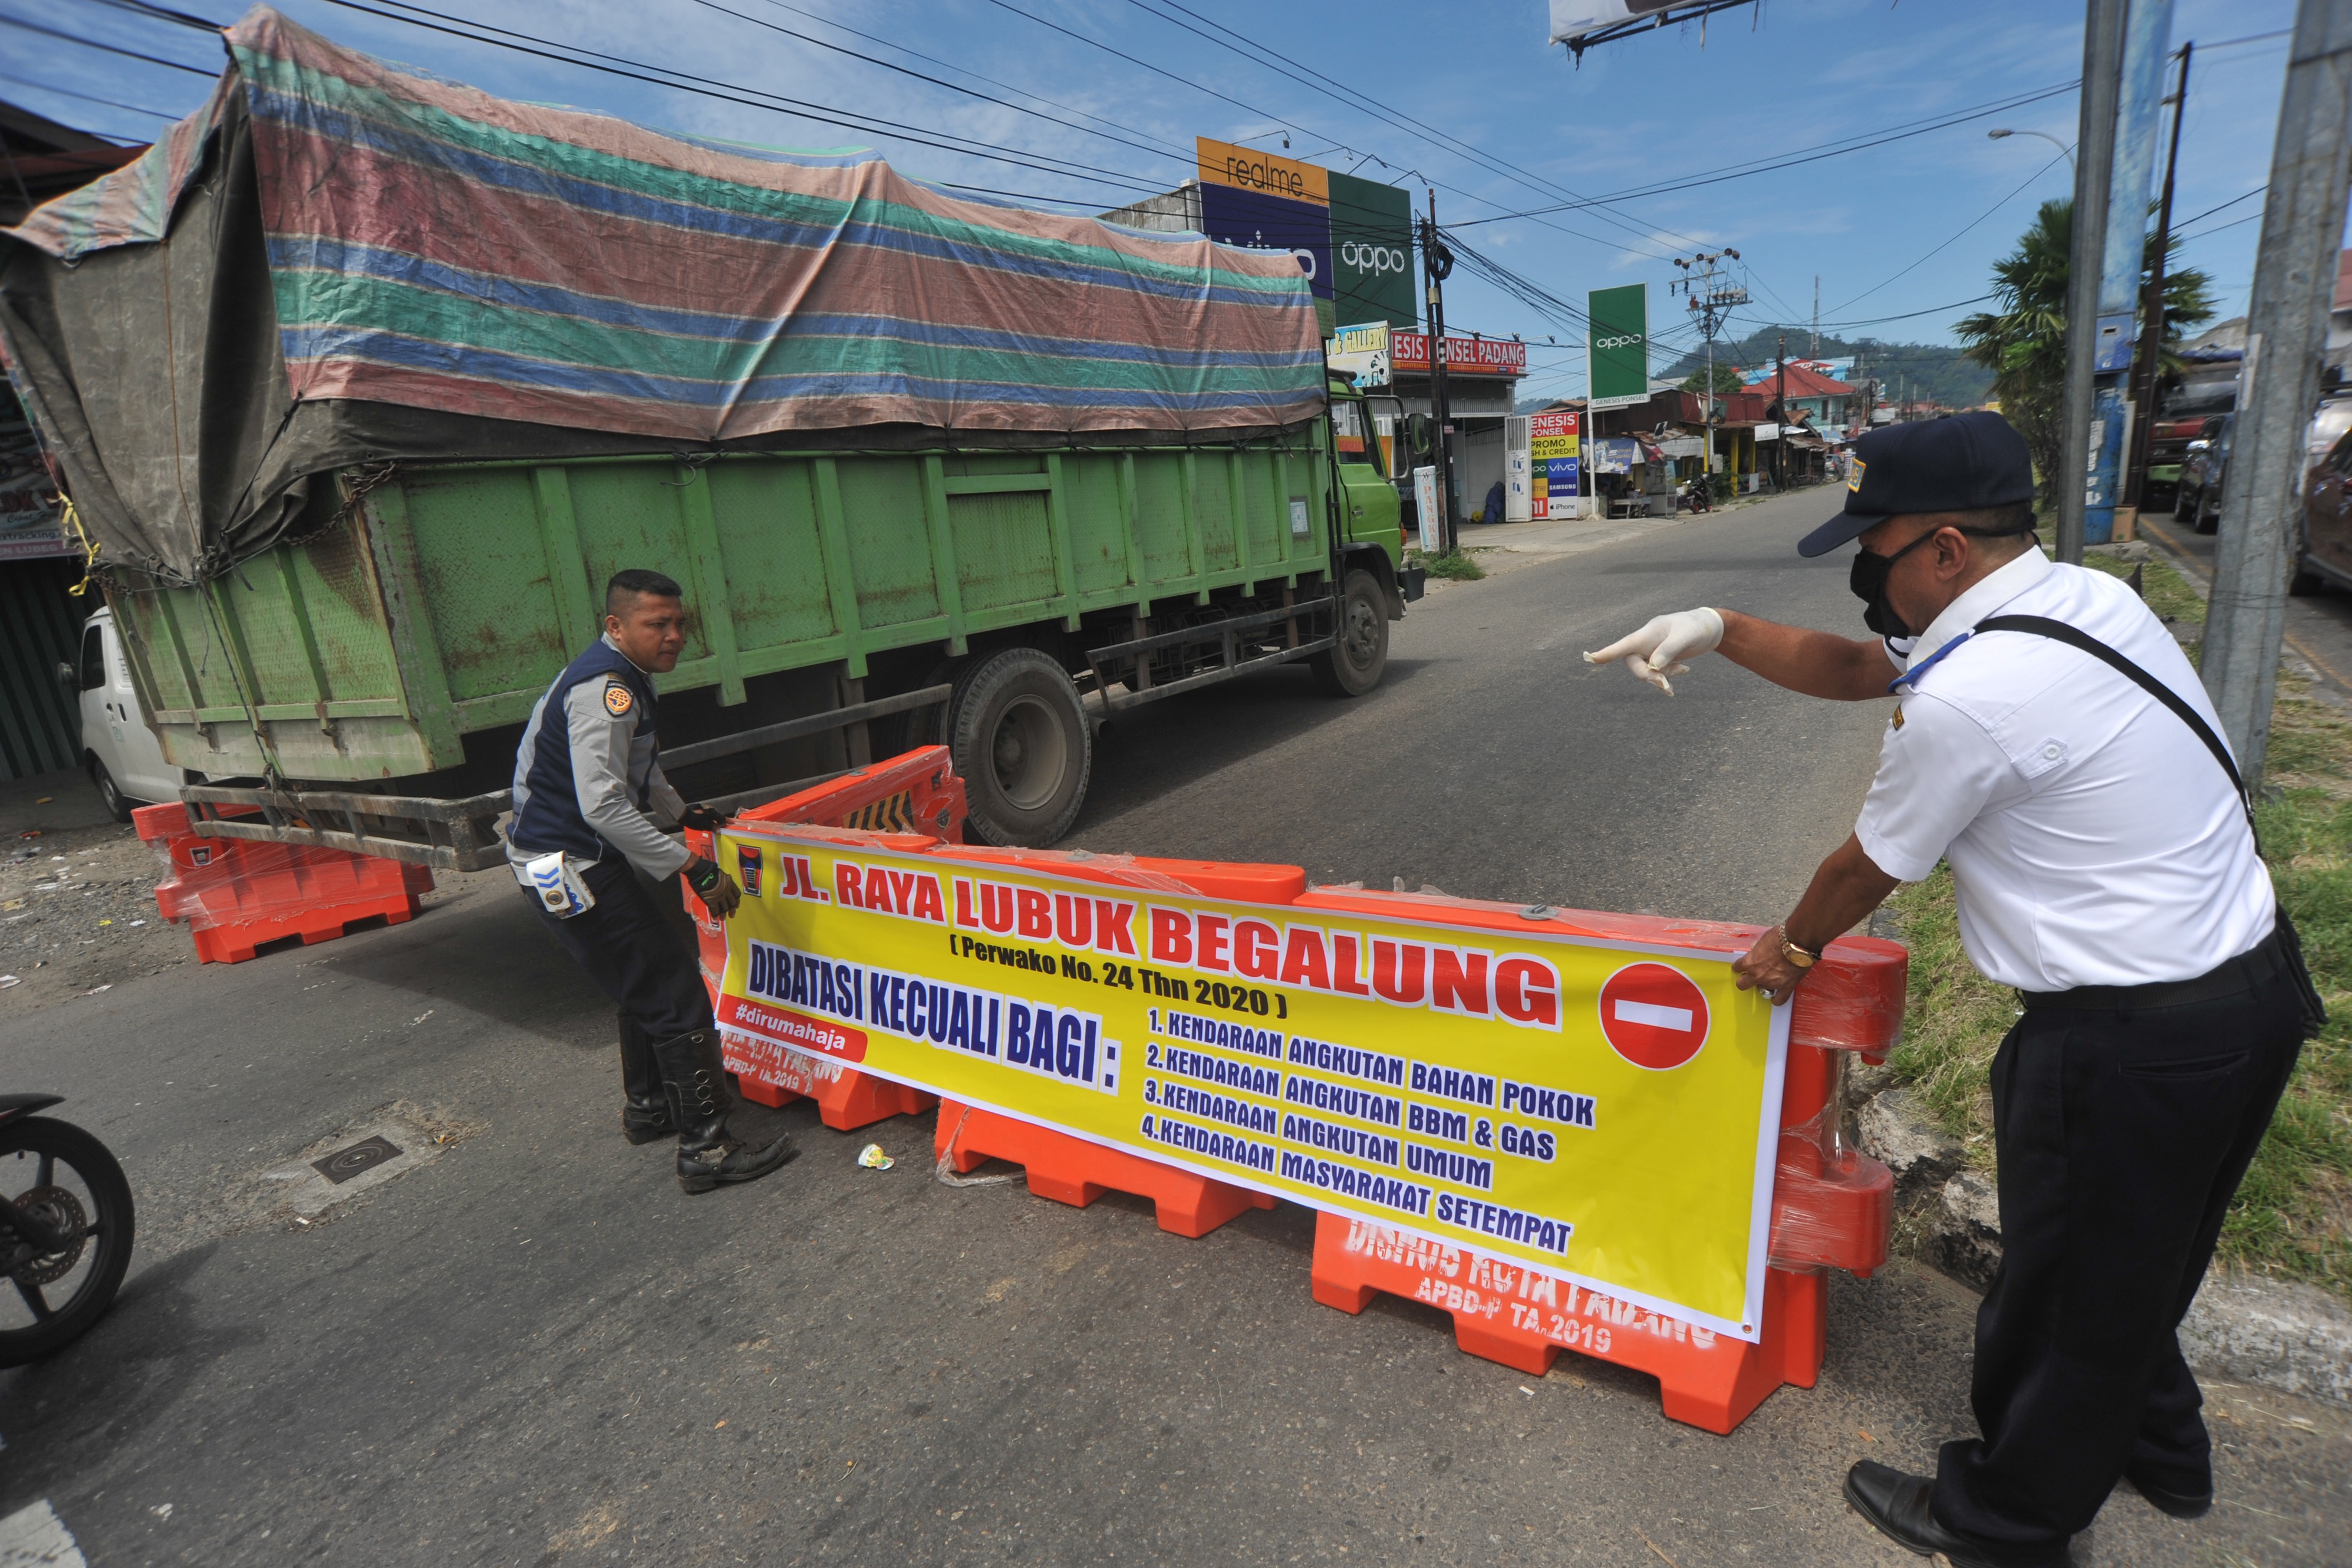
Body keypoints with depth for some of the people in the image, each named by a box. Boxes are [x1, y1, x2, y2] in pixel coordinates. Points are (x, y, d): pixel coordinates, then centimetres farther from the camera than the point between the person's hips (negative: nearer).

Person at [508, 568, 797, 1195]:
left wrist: (681, 811, 40)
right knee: (675, 995, -9)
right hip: (566, 865, -11)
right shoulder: (604, 686, -21)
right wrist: (694, 870, -28)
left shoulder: (624, 679, 12)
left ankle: (648, 1107, 38)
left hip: (580, 858, 11)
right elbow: (603, 804, -29)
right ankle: (706, 1149, -4)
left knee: (649, 979, 22)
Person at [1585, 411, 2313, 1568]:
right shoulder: (2085, 597, 2)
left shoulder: (1966, 700, -27)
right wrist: (1722, 631, 2)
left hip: (2136, 1041, -9)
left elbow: (1868, 866, -11)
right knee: (2135, 1263, 29)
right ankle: (2156, 1447, 54)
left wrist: (1792, 946, 7)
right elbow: (1859, 667, 11)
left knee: (2067, 1287, 12)